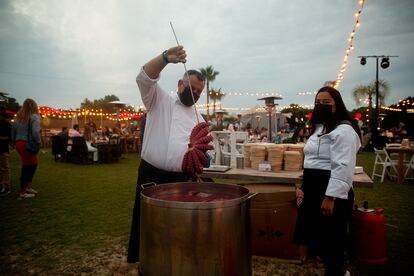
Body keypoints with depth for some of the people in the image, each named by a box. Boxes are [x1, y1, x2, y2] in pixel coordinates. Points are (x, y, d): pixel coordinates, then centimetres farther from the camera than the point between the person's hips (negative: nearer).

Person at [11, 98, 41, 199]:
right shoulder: (34, 116, -10)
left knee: (33, 164, 19)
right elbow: (35, 132, -21)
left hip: (19, 143, 8)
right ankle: (23, 192, 9)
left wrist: (14, 142, 19)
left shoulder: (18, 116, 11)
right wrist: (38, 142, -8)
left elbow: (13, 130, 13)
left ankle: (28, 187, 24)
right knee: (27, 167, 2)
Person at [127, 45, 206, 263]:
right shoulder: (160, 100, 3)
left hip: (180, 179, 3)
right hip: (150, 175, -3)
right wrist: (166, 58, -29)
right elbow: (144, 77, -14)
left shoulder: (199, 119, 13)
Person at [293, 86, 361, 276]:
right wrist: (305, 188, 23)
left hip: (330, 193, -10)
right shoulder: (320, 128, 17)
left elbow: (343, 167, -23)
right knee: (314, 235, 19)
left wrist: (330, 197, -27)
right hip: (315, 190, 10)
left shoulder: (343, 130, -15)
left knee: (329, 238, 3)